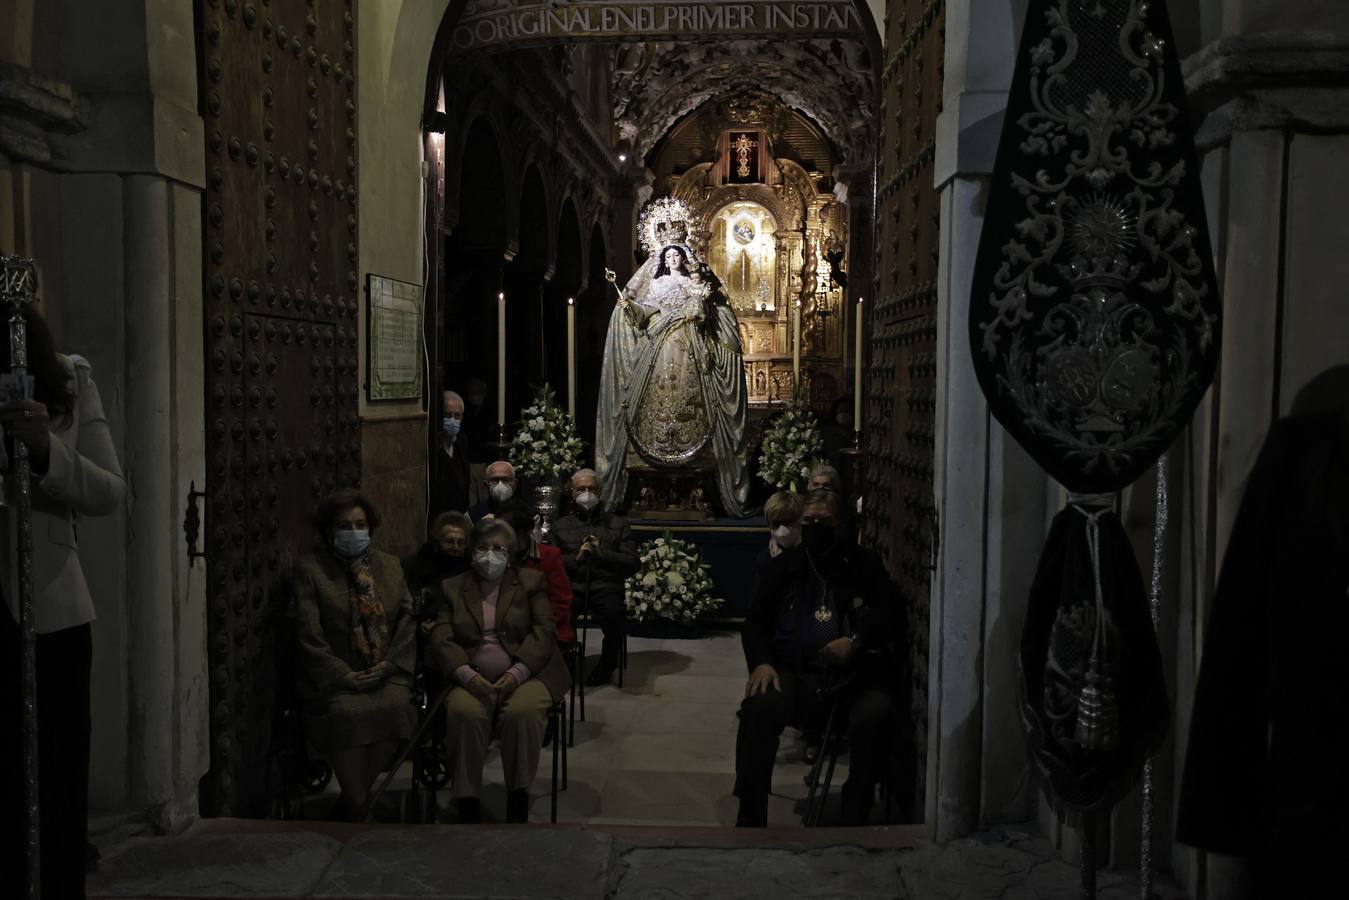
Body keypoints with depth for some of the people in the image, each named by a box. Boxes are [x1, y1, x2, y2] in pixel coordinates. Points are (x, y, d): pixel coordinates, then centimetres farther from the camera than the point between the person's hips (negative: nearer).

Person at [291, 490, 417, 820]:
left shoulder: (390, 564, 18)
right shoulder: (309, 569, 5)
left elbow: (408, 617, 10)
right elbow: (309, 634, -4)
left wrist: (391, 663, -6)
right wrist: (343, 675, -13)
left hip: (385, 673, 3)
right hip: (336, 679, -2)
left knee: (396, 704, -30)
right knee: (346, 712, -33)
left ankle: (350, 803, -13)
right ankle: (361, 814, -16)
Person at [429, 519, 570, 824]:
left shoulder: (531, 581, 15)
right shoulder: (453, 588, 18)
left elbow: (544, 632, 2)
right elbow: (441, 639, 5)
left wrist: (516, 674, -15)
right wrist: (467, 675, -15)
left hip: (525, 675, -1)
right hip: (472, 680, 1)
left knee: (522, 712, -34)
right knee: (463, 712, -33)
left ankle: (518, 804, -18)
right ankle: (467, 805, -22)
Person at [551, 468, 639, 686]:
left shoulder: (618, 524, 19)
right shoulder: (560, 526, 22)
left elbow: (632, 563, 7)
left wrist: (601, 552, -4)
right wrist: (576, 557, -6)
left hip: (605, 586, -1)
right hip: (572, 586, 1)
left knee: (614, 613, -35)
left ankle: (607, 666, -7)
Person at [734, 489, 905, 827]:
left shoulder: (864, 564, 15)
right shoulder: (783, 567, 19)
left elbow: (891, 615, 6)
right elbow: (755, 622, 15)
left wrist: (856, 641, -12)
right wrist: (761, 662, -5)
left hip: (856, 674, -1)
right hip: (796, 674, 1)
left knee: (874, 716, -34)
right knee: (758, 706, -30)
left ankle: (855, 818, -16)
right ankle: (750, 818, -18)